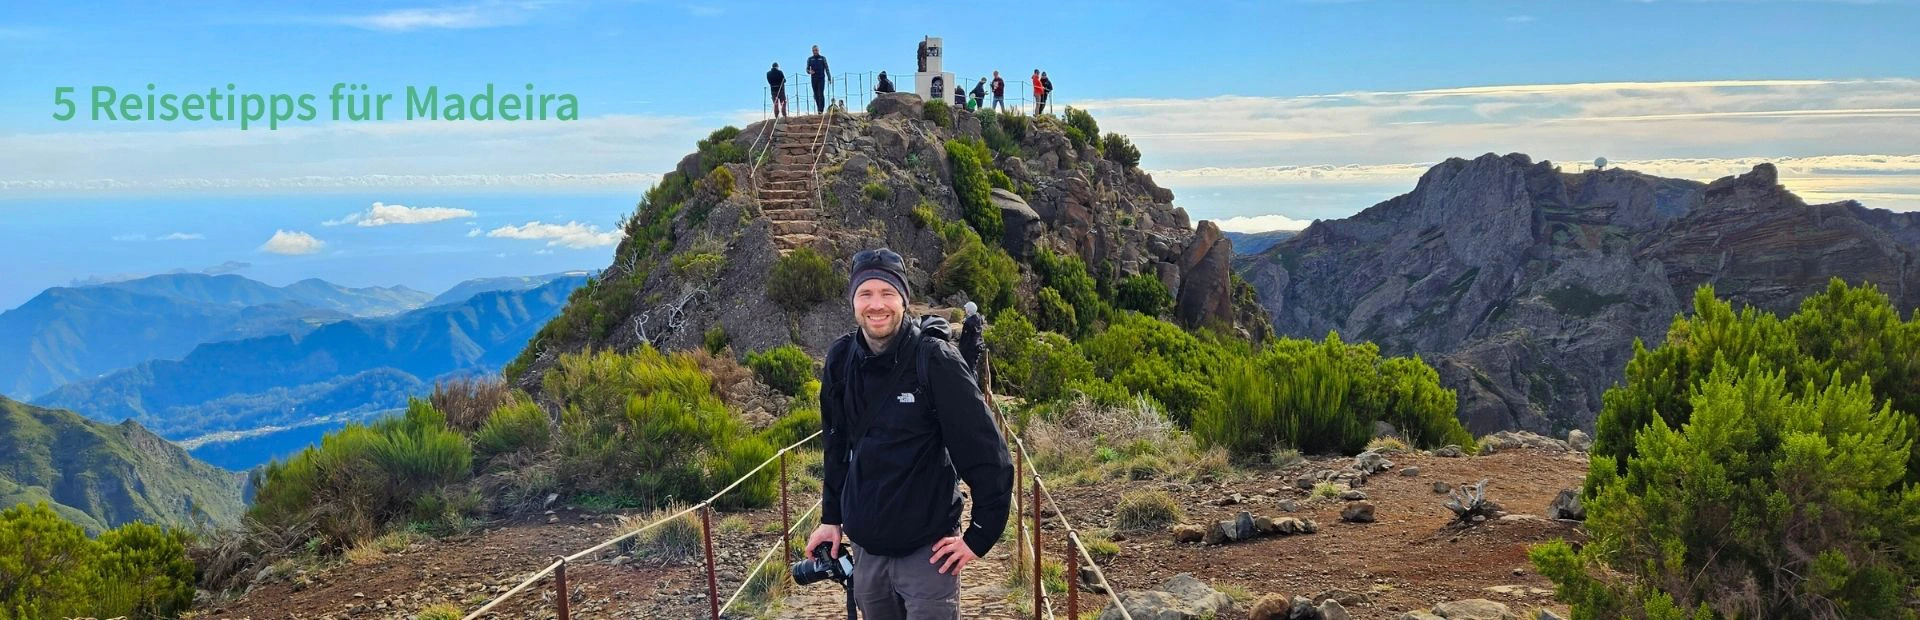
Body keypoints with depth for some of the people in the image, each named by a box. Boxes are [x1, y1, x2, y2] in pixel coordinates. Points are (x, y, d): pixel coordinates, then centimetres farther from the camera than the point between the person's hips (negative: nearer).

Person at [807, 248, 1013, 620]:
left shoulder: (934, 360, -15)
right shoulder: (841, 360, 1)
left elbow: (987, 452, -14)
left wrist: (980, 536, -12)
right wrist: (831, 517, 14)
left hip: (926, 548, -5)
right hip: (866, 548, 5)